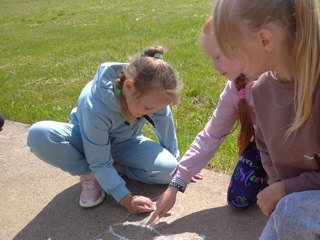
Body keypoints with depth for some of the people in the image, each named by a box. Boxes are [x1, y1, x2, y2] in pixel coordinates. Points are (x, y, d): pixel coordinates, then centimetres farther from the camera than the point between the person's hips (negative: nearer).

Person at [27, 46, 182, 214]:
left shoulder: (152, 93, -28)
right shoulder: (94, 106, -39)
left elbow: (166, 127, -7)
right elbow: (100, 163, -28)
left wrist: (175, 162, 5)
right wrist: (125, 199, -30)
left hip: (124, 143, 3)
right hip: (85, 139, -2)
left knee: (167, 169, -24)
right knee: (38, 135, -34)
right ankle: (90, 174, -12)